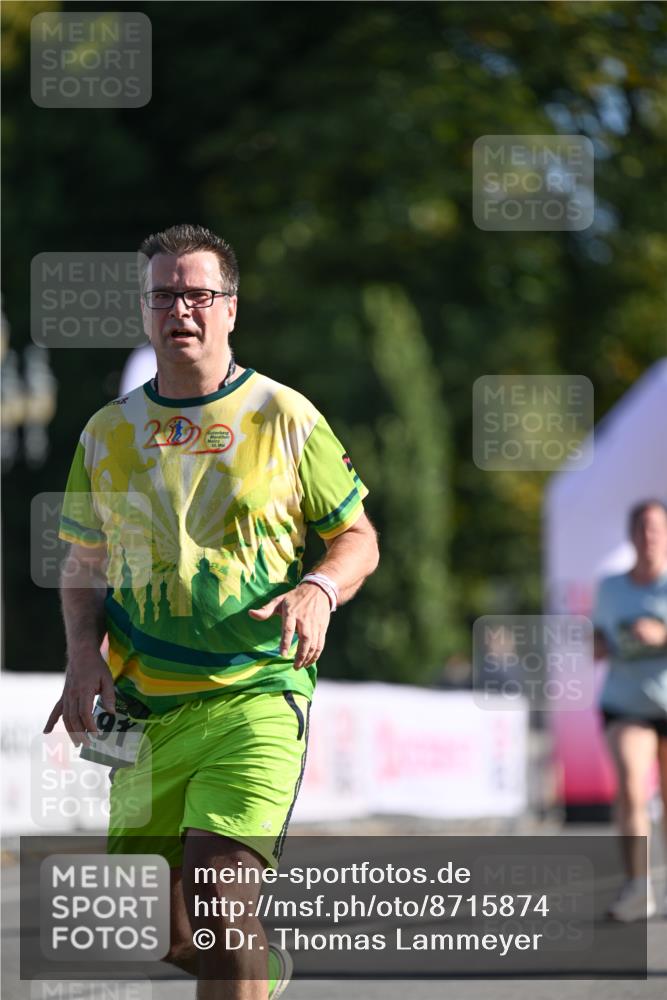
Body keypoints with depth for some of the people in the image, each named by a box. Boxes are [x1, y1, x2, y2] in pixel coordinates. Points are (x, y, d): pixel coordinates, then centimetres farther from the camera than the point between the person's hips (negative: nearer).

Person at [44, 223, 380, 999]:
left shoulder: (286, 418, 1)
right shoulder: (106, 433, 9)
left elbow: (357, 539, 8)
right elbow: (83, 568, 18)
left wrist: (318, 591, -14)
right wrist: (84, 656, -1)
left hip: (258, 694, -4)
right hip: (142, 709, 4)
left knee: (215, 899, -22)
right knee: (163, 935, 7)